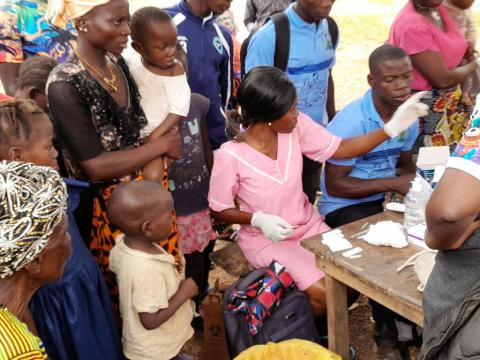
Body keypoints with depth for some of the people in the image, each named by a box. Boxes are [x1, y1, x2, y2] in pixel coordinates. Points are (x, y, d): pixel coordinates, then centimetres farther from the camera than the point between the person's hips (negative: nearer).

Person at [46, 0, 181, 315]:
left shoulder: (119, 64, 1)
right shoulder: (65, 84, -21)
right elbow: (95, 165, -23)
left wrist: (155, 165, -3)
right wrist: (161, 146, -15)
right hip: (110, 205, -6)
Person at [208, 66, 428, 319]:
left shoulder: (297, 127, -10)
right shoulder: (230, 156, -22)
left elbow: (340, 149, -4)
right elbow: (220, 209, -9)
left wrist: (391, 128, -14)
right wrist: (258, 220, -26)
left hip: (308, 225, 5)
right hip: (264, 239, -5)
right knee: (321, 293, -21)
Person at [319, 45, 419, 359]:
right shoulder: (350, 123, -22)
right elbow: (335, 185, -20)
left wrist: (414, 181, -11)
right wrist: (392, 183, -25)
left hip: (385, 199, 7)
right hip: (345, 206, -6)